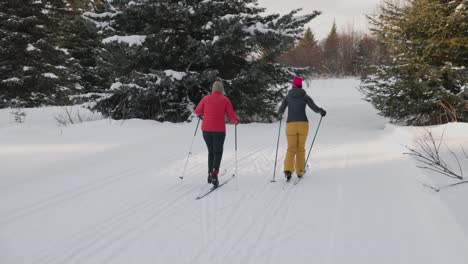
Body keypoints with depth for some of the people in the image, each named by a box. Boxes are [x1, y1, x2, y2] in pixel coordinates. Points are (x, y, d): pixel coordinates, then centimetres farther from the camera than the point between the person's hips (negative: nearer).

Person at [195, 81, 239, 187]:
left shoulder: (206, 98, 2)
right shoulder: (225, 100, -3)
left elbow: (197, 112, 12)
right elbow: (231, 116, -5)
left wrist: (201, 114, 34)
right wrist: (236, 122, 16)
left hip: (206, 129, 2)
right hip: (219, 130, -2)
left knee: (211, 152, 20)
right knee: (218, 152, 9)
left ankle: (210, 174, 16)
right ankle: (214, 174, -11)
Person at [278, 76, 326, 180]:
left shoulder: (288, 97, 5)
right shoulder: (305, 96, 3)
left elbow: (280, 111, 7)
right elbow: (315, 108, -3)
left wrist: (280, 114, 31)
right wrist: (321, 111, 20)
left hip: (291, 125, 0)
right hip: (303, 124, 0)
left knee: (291, 149, 2)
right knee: (300, 148, 14)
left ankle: (288, 170, -19)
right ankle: (299, 172, 17)